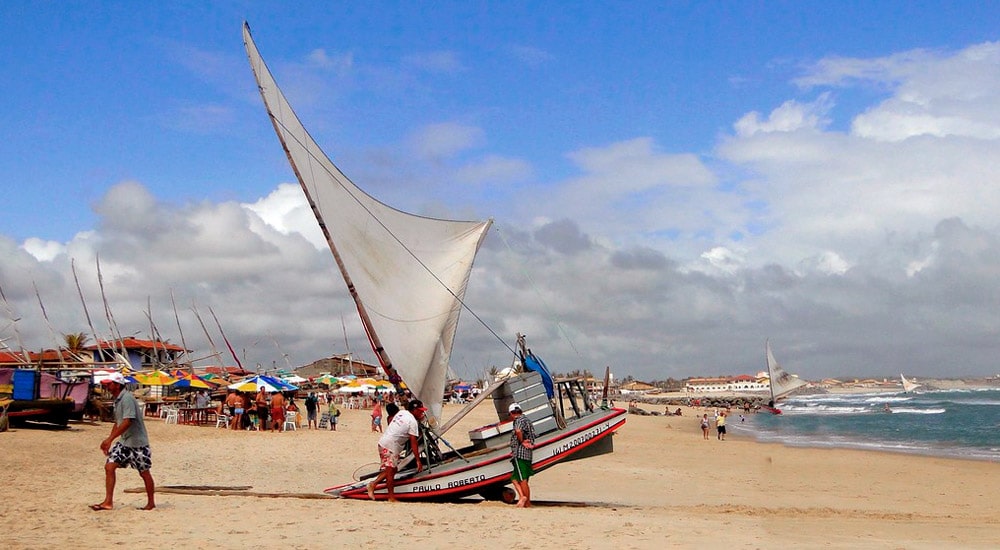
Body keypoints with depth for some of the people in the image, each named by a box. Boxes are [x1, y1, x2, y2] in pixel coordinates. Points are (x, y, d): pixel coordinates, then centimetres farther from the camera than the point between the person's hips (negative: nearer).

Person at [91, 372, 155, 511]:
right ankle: (108, 502, -2)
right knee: (109, 467, -3)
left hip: (137, 442, -9)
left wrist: (110, 439, -29)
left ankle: (151, 503, 19)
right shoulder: (117, 400, 10)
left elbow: (127, 422, -28)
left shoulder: (127, 398, -19)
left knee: (144, 473, 5)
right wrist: (109, 441, 15)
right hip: (124, 442, 9)